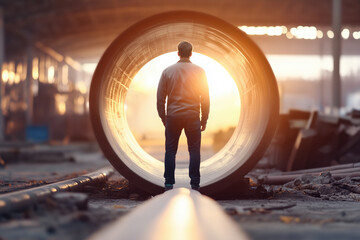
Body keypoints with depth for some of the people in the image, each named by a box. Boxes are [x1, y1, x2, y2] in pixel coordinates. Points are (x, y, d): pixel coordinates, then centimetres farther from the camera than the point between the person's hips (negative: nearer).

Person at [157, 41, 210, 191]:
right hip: (192, 116, -1)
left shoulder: (167, 71, 2)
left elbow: (160, 97, 4)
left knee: (170, 151, 7)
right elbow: (205, 98, 1)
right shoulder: (199, 71, 0)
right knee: (194, 151, 4)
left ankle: (169, 185, 5)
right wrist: (204, 119, 8)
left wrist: (163, 117, 14)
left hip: (173, 117, 1)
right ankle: (194, 185, 2)